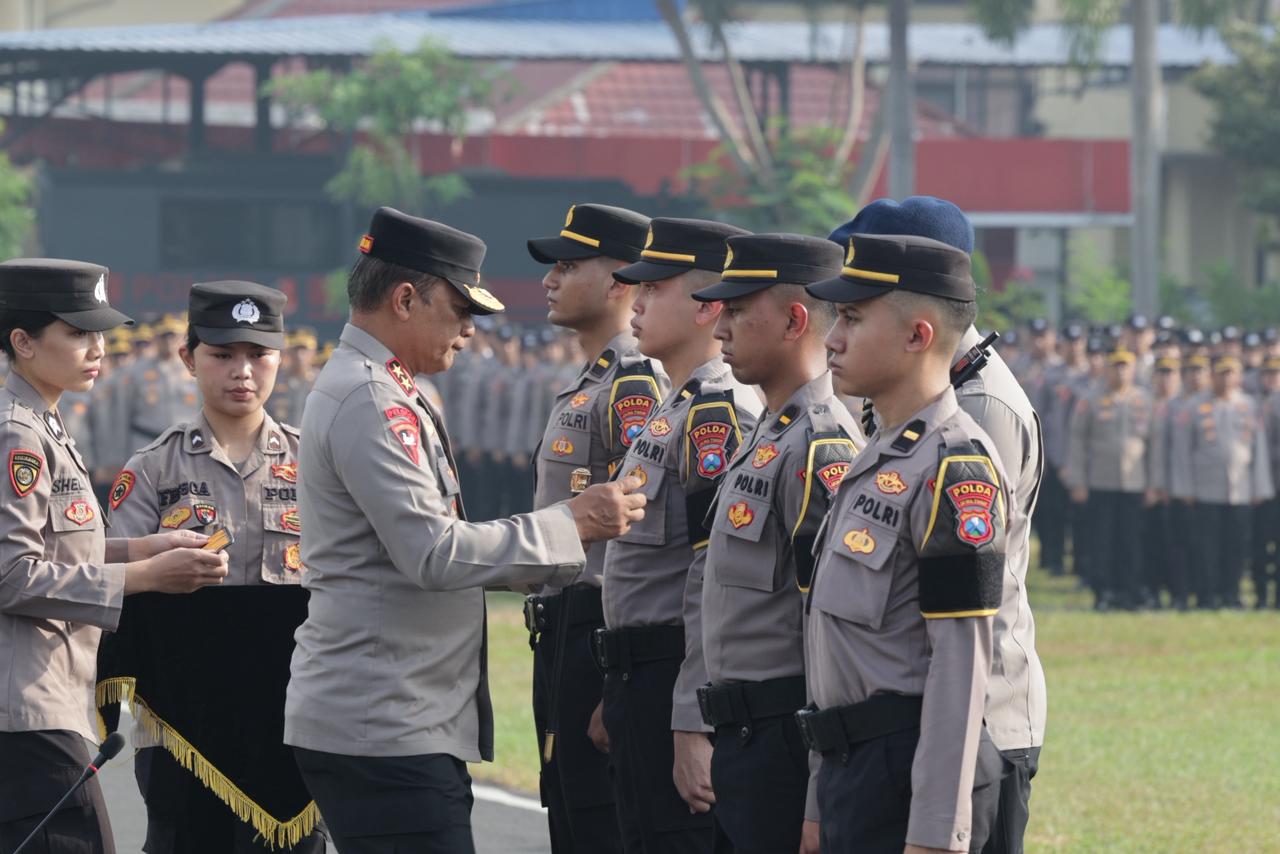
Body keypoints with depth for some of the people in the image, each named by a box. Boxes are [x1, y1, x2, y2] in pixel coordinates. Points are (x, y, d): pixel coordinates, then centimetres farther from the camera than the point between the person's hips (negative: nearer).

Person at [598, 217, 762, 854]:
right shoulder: (672, 411, 17)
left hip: (680, 681, -10)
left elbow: (717, 582, -21)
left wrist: (693, 724, -23)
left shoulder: (718, 413, -15)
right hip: (639, 682, 10)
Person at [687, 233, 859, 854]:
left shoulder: (821, 449, -16)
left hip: (786, 754, -10)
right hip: (741, 740, 10)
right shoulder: (766, 438, 16)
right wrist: (699, 731, 22)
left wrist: (822, 801, -21)